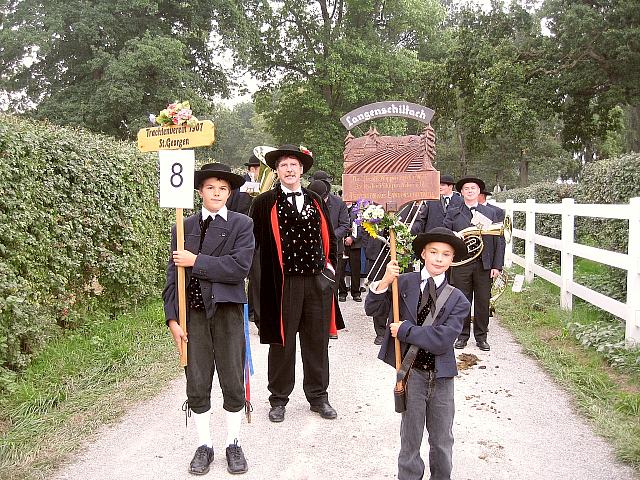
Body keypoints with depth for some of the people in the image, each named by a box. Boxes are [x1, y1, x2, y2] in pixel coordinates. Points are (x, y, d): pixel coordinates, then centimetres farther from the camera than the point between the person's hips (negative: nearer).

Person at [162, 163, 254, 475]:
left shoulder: (242, 224, -1)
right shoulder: (184, 228, 7)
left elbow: (239, 268, -16)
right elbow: (173, 275, 4)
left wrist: (197, 261, -14)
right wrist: (173, 318, -2)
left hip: (227, 311, -2)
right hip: (193, 313, 2)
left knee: (233, 384, 7)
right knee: (197, 386, 9)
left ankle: (233, 444, 26)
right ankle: (204, 445, 26)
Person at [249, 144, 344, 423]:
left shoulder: (316, 202, 12)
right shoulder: (264, 203, -2)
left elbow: (329, 236, 20)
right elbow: (252, 240, -4)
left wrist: (330, 263, 11)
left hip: (317, 281, 4)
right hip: (283, 282, -4)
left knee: (317, 341, 12)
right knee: (282, 342, 8)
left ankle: (318, 396, 28)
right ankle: (279, 399, 24)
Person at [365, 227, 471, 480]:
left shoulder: (457, 299, -6)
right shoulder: (404, 283, -5)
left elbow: (443, 340, -17)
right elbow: (372, 309, -5)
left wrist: (405, 330, -18)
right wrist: (384, 283, -21)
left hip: (441, 376, 1)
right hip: (411, 372, -1)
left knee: (442, 440, 18)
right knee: (410, 437, 14)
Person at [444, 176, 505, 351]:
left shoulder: (491, 213, 9)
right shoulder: (453, 213, 7)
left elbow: (499, 240, 5)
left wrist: (497, 266, -1)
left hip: (484, 265, 1)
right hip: (461, 264, -1)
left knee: (483, 302, 7)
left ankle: (481, 337, 20)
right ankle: (462, 336, 19)